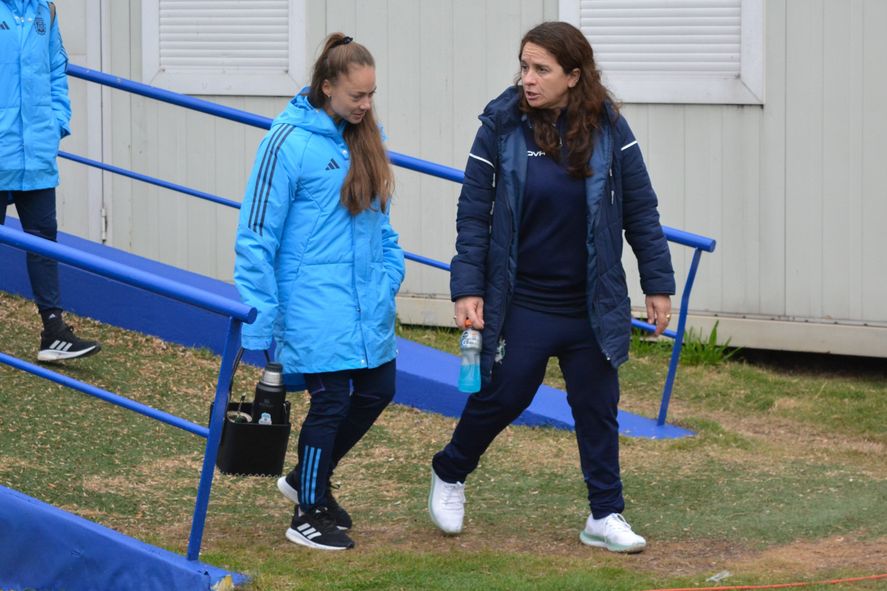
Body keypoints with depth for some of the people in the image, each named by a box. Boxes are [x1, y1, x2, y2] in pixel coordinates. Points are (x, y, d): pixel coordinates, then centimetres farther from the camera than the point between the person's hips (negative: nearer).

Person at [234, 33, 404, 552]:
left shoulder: (367, 137, 6)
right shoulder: (290, 142, -15)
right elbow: (257, 237, -13)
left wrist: (391, 277, 9)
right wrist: (259, 326, -13)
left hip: (369, 308, 7)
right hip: (316, 309, -7)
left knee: (377, 392, 12)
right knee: (331, 403, -1)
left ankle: (310, 479, 34)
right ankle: (309, 514, 17)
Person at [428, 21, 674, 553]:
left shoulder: (608, 128, -6)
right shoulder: (502, 125, -9)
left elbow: (640, 210, 1)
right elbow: (474, 211, -4)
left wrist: (657, 284, 2)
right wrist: (468, 287, -8)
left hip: (592, 304, 2)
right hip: (522, 303, -2)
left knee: (597, 407, 7)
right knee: (502, 396, 6)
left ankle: (606, 516, 17)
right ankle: (449, 475, 32)